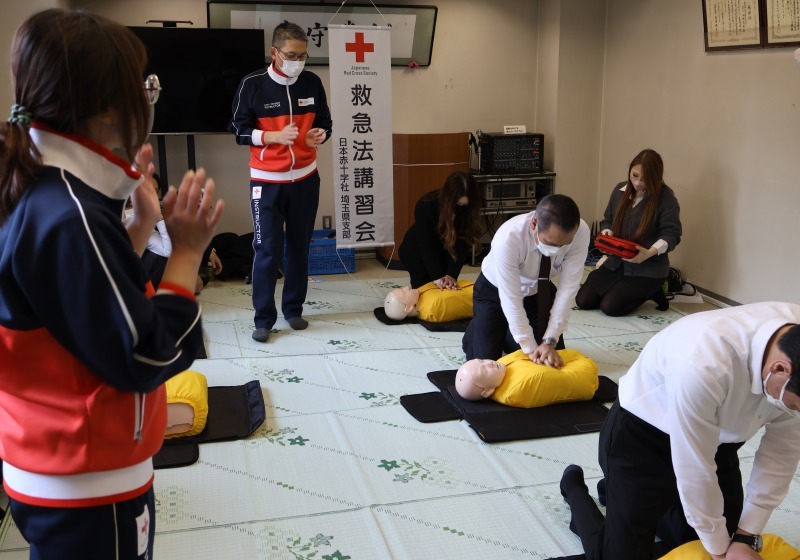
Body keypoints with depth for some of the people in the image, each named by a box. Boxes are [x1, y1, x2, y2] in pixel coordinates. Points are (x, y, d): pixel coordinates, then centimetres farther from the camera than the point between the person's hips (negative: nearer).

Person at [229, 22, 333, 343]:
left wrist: (320, 135, -13)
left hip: (305, 179, 3)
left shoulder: (312, 84, 0)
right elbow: (239, 130, -6)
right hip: (267, 181, -3)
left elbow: (324, 123, 11)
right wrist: (274, 136, -21)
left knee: (299, 247, 11)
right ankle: (263, 318, 8)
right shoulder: (252, 85, -9)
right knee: (267, 251, -3)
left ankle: (293, 309, 26)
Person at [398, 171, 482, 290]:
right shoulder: (425, 206, -31)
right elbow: (426, 246, -31)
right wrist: (437, 277, -37)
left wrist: (451, 275, -34)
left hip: (444, 256, 3)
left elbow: (462, 246, -24)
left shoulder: (468, 210, -23)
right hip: (417, 254, -3)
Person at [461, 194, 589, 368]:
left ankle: (510, 337, 28)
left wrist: (550, 341, -31)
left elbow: (568, 289, -27)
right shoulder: (508, 238, -39)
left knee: (553, 359, 0)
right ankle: (476, 330, 26)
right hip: (495, 291, -3)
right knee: (485, 361, -8)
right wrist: (530, 348, -33)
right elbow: (511, 300, -33)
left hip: (538, 291, 3)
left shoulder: (580, 232, -31)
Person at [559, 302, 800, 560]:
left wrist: (746, 537, -9)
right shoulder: (703, 364, -43)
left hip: (715, 436, 6)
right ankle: (574, 488, 28)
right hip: (641, 436, -5)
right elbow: (693, 470, -29)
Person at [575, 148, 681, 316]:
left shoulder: (666, 197, -12)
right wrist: (607, 233, -11)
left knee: (609, 306, -20)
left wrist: (650, 253, -34)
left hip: (648, 268, -6)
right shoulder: (620, 190, 5)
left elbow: (671, 234, -15)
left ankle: (651, 291, 5)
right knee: (583, 301, -4)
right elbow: (607, 220, 14)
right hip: (616, 261, 6)